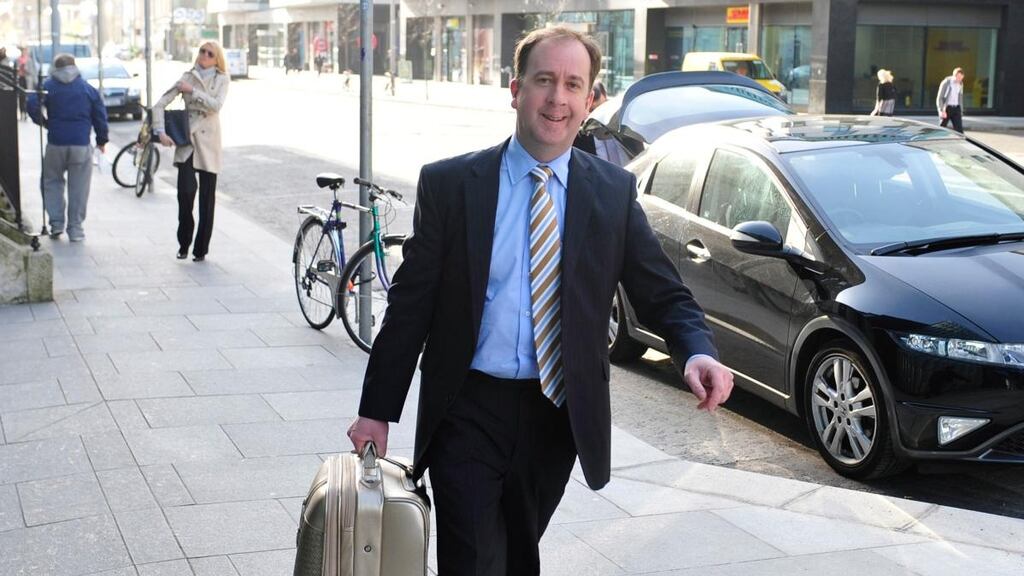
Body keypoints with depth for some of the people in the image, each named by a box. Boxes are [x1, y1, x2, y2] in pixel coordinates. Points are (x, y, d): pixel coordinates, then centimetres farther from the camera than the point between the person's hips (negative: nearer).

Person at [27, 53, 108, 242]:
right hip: (81, 145, 0)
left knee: (52, 183, 17)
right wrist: (101, 140, 15)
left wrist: (42, 122, 8)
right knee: (79, 187, 4)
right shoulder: (88, 88, 5)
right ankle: (75, 229, 4)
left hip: (56, 143, 0)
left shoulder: (48, 86, 2)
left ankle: (56, 223, 9)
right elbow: (100, 115, 6)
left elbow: (32, 105, -10)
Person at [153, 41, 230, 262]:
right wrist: (160, 132, -9)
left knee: (207, 197, 2)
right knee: (185, 191, -14)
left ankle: (201, 249, 12)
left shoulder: (221, 79, 5)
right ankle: (184, 243, 5)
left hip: (208, 141, 0)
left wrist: (192, 91, -11)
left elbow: (216, 105, -13)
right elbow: (160, 104, 1)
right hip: (187, 139, 0)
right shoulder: (187, 78, 5)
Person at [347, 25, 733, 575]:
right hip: (469, 411, -2)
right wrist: (377, 409, -2)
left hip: (559, 413, 3)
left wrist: (698, 352, -21)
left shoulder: (614, 192, 1)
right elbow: (411, 303, -2)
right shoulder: (448, 183, -5)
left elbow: (663, 294, 1)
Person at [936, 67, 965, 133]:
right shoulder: (946, 83, -10)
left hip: (956, 108, 5)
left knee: (959, 128, -5)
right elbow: (939, 98, -11)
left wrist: (961, 111, 17)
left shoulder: (960, 84, 8)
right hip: (946, 108, -5)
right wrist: (941, 110, -20)